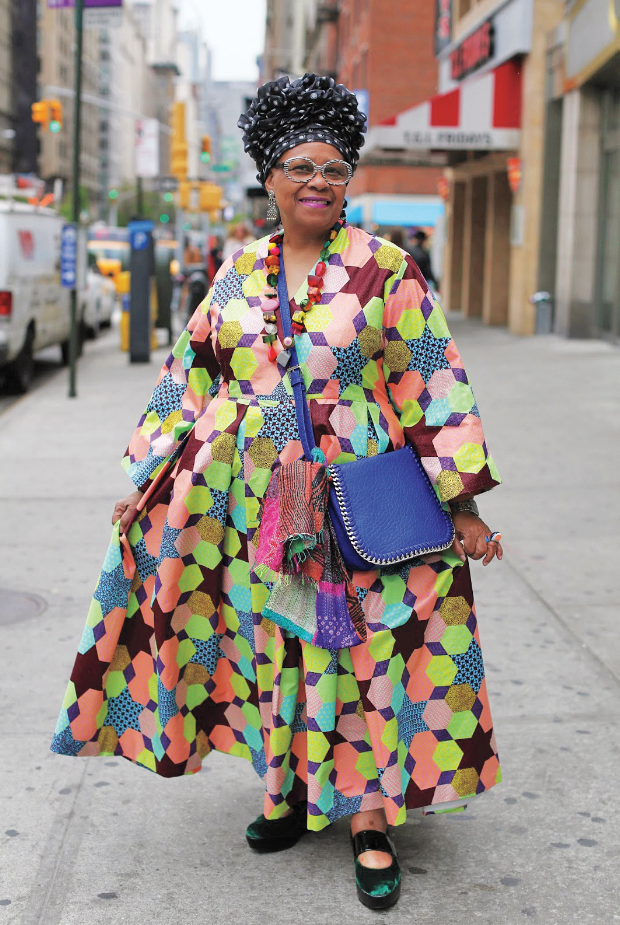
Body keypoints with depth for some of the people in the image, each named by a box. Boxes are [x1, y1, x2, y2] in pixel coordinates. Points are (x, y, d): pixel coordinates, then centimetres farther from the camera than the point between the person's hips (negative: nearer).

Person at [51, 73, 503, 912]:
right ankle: (294, 789, 29)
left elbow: (433, 386, -5)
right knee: (274, 646, 11)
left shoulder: (385, 268, -5)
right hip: (259, 507, 4)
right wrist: (148, 482, 10)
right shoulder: (239, 274, 6)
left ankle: (370, 818, 12)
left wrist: (464, 503, -8)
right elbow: (191, 375, 12)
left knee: (363, 654, 0)